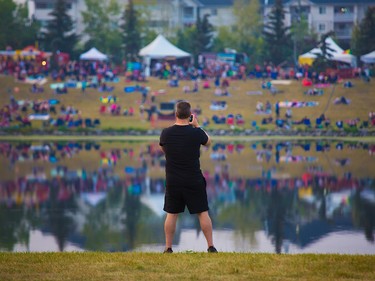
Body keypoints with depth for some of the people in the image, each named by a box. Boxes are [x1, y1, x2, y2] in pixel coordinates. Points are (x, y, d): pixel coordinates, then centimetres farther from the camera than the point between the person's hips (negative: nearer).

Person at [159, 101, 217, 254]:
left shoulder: (166, 133, -8)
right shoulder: (196, 133, -13)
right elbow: (208, 142, 9)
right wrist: (196, 125, 16)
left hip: (173, 181, 1)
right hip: (194, 180, -1)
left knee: (171, 214, 10)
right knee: (203, 213, 8)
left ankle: (168, 248, 11)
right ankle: (211, 246, 10)